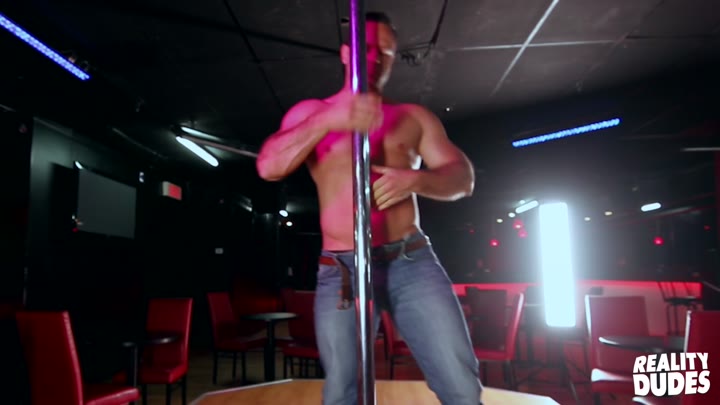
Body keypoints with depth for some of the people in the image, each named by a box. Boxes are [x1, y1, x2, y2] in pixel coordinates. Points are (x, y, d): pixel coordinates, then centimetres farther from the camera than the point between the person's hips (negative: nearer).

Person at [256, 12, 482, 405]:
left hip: (413, 261, 1)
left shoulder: (413, 116, 14)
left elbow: (462, 177, 5)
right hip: (341, 270, 0)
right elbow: (268, 166, -6)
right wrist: (328, 120, -21)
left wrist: (416, 179, -18)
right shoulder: (310, 112, 11)